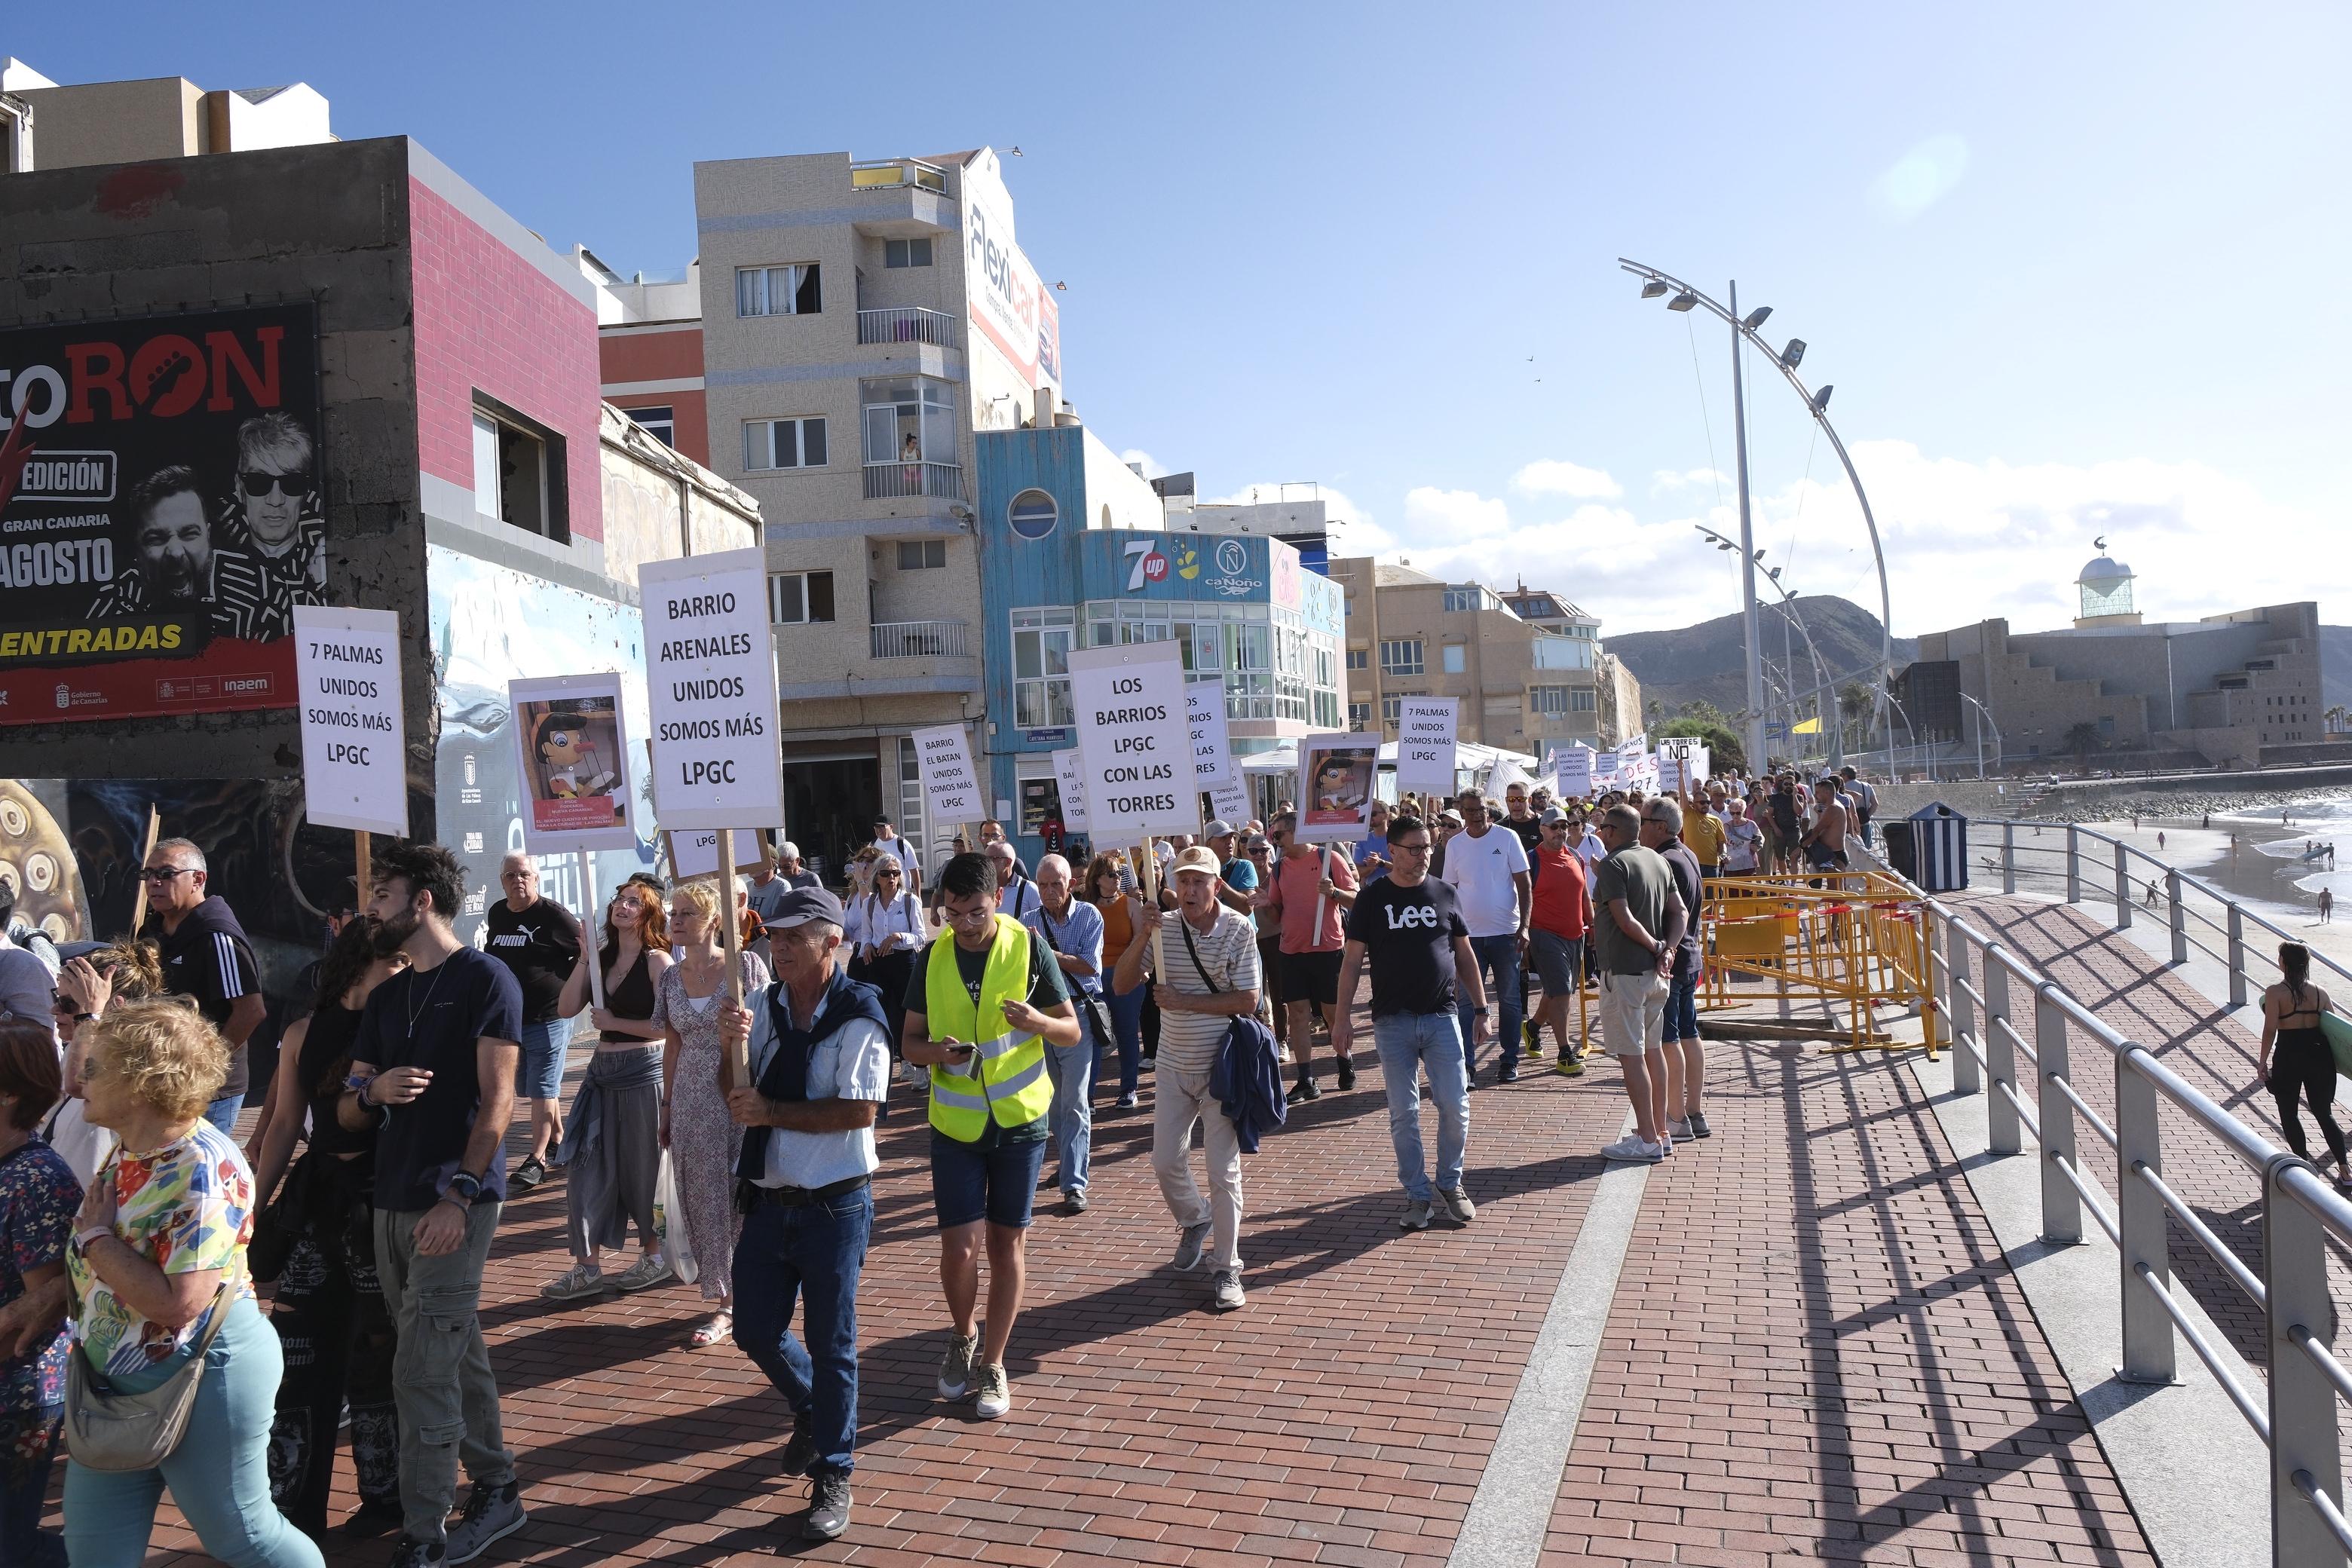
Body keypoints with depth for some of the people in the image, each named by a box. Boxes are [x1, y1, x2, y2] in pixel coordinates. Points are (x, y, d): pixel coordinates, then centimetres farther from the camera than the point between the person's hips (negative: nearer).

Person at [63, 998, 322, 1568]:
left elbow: (178, 1304, -31)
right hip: (115, 1381, 9)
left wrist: (95, 1236, -21)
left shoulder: (205, 1169, -25)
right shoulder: (129, 1148, 2)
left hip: (205, 1380, -8)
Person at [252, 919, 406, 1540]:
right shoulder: (307, 1033, 5)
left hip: (382, 1202, -4)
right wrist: (253, 1204, 10)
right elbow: (286, 1125, 11)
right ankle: (291, 1507, 20)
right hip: (319, 1200, 4)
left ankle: (387, 1496, 22)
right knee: (294, 1351, 6)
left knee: (377, 1354, 6)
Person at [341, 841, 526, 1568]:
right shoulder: (385, 997, 14)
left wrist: (460, 1195, -19)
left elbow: (497, 1100, -12)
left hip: (457, 1203, -7)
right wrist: (374, 1090, -9)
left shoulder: (484, 979, -7)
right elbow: (347, 1114, 15)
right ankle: (497, 1491, 28)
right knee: (458, 1359, 15)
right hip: (393, 1202, 7)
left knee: (423, 1374, -6)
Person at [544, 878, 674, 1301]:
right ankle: (586, 1269, 12)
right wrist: (583, 960, -6)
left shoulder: (657, 960, -10)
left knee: (643, 1170, 6)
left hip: (643, 1073, -6)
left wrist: (615, 1022, -13)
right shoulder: (602, 956, 7)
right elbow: (566, 1009, 1)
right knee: (588, 1170, 5)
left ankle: (655, 1255, 23)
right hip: (603, 1072, 6)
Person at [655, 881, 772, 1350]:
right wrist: (666, 1108, 11)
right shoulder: (670, 978, 6)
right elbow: (672, 1047, 11)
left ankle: (735, 1300, 17)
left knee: (741, 1196, 2)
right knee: (704, 1199, 6)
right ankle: (726, 1299, 18)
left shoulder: (746, 966, -7)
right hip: (692, 1104, 4)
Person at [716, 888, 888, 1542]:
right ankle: (811, 1410, 45)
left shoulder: (859, 1015, -16)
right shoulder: (762, 1004, 0)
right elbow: (738, 1101, 2)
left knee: (830, 1343, 7)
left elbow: (860, 1110, -22)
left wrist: (771, 1111, -21)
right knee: (755, 1330, 16)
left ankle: (832, 1475, 23)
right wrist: (731, 1048, -17)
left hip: (833, 1204, -5)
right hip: (768, 1199, 5)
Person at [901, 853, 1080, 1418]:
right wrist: (935, 1051, -16)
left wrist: (1039, 1022, -24)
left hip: (1020, 1118, -1)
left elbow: (1072, 1032, -2)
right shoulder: (933, 958, 0)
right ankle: (962, 1336, 26)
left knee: (1007, 1244, 6)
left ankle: (992, 1365, 23)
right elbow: (909, 1042, 7)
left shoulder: (1029, 948, -7)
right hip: (955, 1123, 1)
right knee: (959, 1248, -4)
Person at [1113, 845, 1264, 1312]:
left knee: (1224, 1171, 0)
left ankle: (1226, 1268, 11)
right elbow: (1121, 983, -5)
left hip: (1221, 1066, -4)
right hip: (1174, 1064, 4)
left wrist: (1184, 1001, -19)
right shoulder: (1162, 927, -2)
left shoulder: (1239, 930, -12)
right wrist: (1140, 938, -20)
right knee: (1166, 1161, 11)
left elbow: (1247, 999, -16)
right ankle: (1194, 1222, 41)